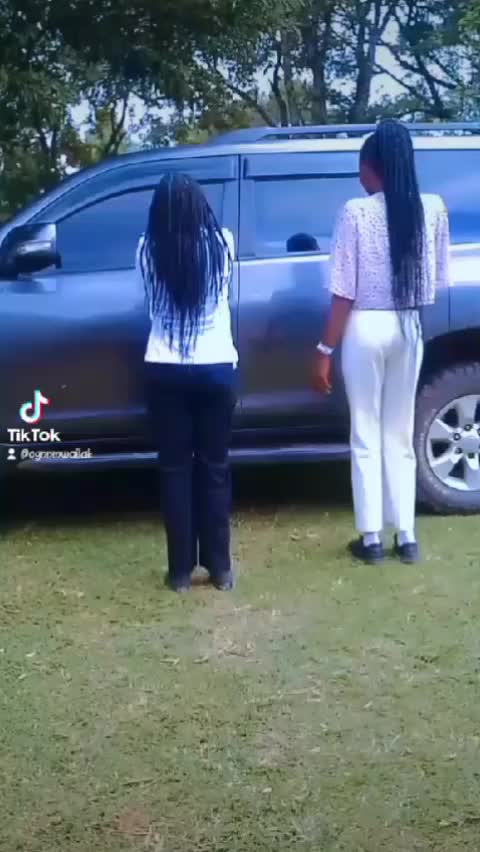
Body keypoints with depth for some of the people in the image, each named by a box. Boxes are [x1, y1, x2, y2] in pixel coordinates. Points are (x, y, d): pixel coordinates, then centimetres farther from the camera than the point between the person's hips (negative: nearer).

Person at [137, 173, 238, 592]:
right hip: (216, 369, 0)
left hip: (165, 372, 0)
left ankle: (181, 570, 11)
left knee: (175, 469, 7)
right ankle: (220, 567, 15)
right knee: (214, 468, 10)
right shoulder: (221, 243, -3)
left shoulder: (148, 250, -3)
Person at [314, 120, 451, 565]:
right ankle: (406, 536, 16)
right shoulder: (432, 208, 0)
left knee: (366, 436, 7)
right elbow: (438, 280, 6)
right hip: (409, 328, 4)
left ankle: (371, 537, 11)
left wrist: (325, 350, -6)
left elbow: (344, 293, -12)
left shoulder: (356, 212, -11)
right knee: (400, 435, 14)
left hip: (367, 328, -3)